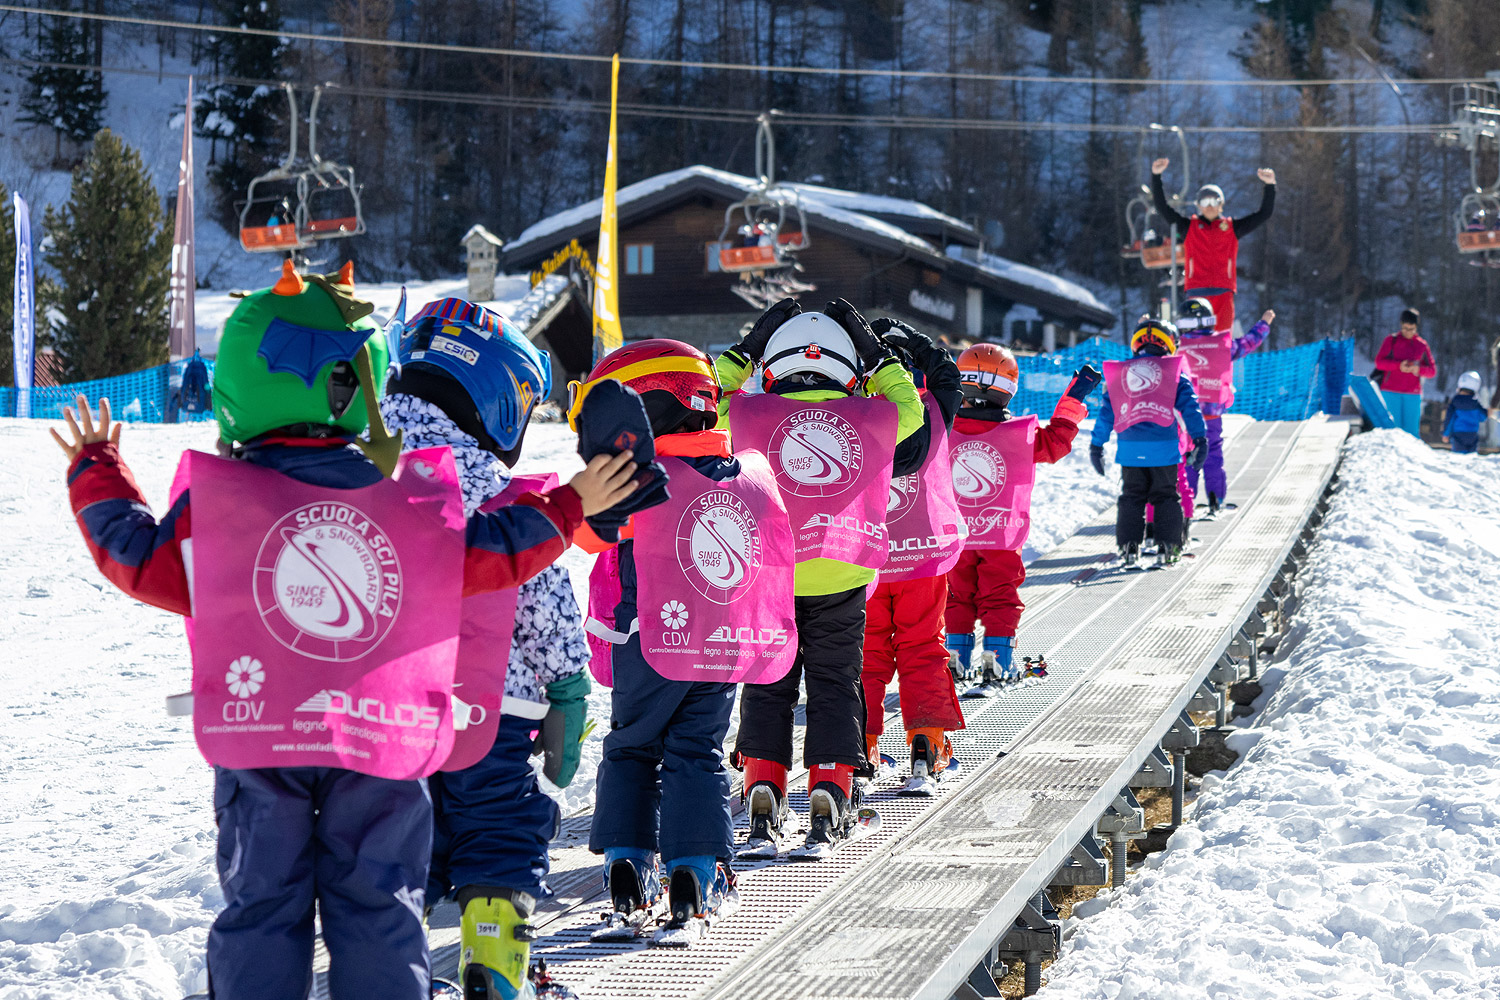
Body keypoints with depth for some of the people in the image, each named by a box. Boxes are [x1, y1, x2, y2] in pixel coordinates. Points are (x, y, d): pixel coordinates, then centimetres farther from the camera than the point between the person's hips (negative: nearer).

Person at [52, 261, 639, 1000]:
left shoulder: (218, 499, -6)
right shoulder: (411, 500, -1)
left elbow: (141, 559, 2)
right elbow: (491, 552, 6)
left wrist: (96, 475, 18)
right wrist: (568, 507, 22)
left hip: (255, 741, -1)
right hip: (383, 741, 1)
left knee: (260, 908, 7)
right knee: (378, 908, 8)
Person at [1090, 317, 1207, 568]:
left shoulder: (1118, 374, 10)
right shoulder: (1174, 373, 3)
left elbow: (1106, 413, 10)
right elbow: (1189, 407, -4)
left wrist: (1096, 445, 14)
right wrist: (1199, 440, -2)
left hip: (1130, 449, 2)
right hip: (1164, 448, -2)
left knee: (1131, 498, 10)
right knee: (1166, 497, 9)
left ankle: (1129, 549, 3)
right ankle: (1167, 549, 3)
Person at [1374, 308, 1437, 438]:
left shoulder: (1422, 345, 10)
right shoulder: (1391, 340, 6)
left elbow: (1432, 370, 10)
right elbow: (1379, 362, -2)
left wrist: (1418, 370, -12)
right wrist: (1399, 366, -17)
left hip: (1412, 394, 2)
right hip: (1391, 392, -2)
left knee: (1412, 430, -3)